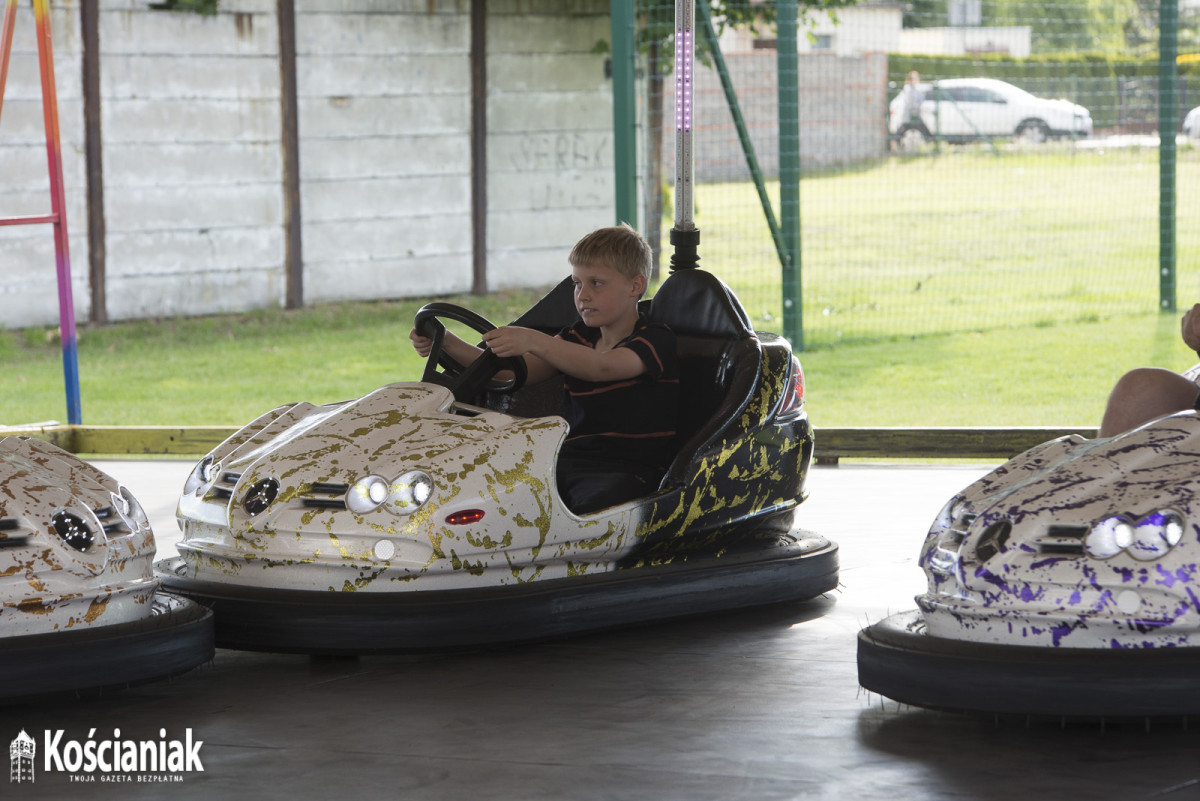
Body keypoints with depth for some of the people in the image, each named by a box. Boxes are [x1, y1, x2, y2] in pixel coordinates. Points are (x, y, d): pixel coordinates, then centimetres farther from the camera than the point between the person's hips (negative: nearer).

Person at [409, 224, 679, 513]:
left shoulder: (656, 341, -3)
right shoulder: (577, 338, 21)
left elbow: (601, 367, -24)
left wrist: (533, 342, -37)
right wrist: (448, 344, -6)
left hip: (628, 470, -6)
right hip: (569, 461, 6)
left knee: (591, 510, -39)